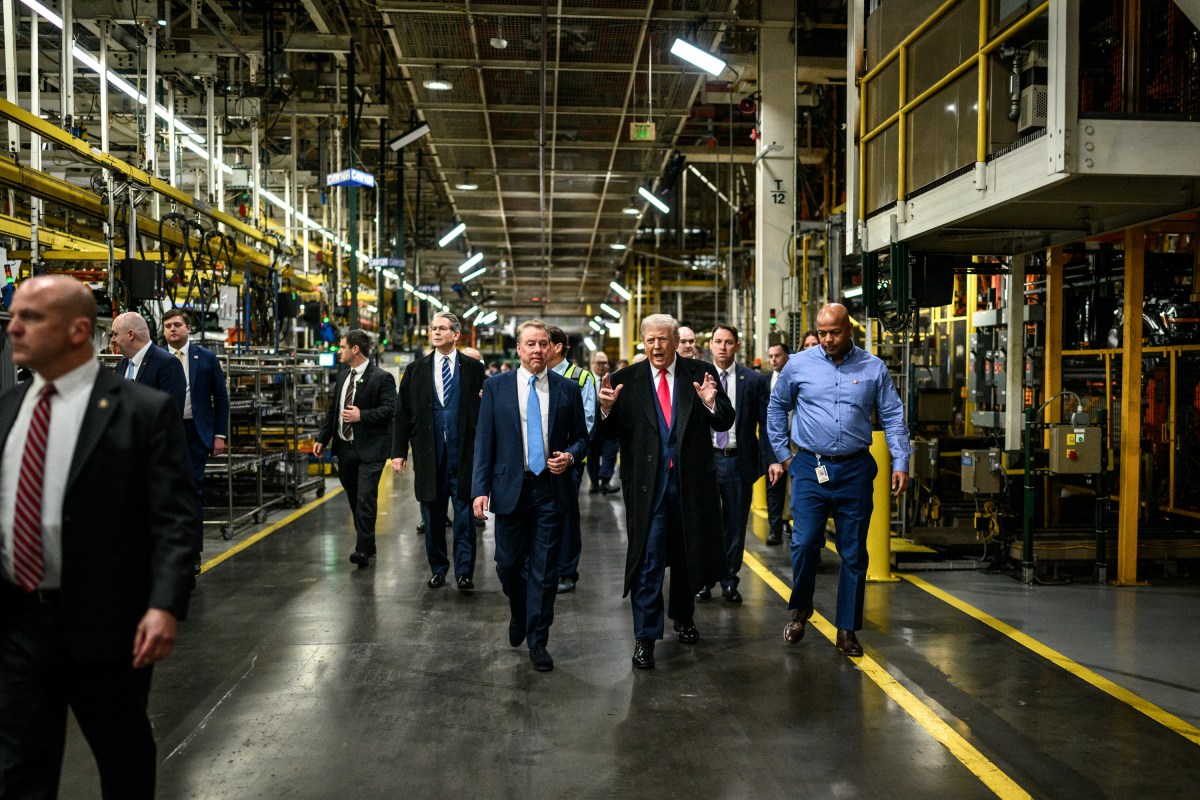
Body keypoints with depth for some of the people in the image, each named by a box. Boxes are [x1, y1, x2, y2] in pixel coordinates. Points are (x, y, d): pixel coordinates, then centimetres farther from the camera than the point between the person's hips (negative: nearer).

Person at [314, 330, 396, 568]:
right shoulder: (343, 377, 16)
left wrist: (362, 415, -21)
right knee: (354, 501, 13)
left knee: (365, 500, -12)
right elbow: (333, 410, 20)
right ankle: (367, 545, 25)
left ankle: (363, 550, -10)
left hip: (370, 450, -8)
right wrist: (322, 439, 14)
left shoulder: (381, 378, -8)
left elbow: (391, 409, -16)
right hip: (345, 448, 8)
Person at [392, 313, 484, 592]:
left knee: (465, 515, 0)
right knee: (433, 516, 11)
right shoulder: (416, 369, 7)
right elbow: (402, 413, 6)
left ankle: (464, 572, 8)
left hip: (464, 453, -2)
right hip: (429, 453, 2)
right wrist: (399, 451, 1)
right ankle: (438, 568, 24)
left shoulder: (473, 368, 2)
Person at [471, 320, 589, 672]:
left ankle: (538, 641, 15)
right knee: (508, 564, 9)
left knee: (545, 569, 3)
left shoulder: (568, 389, 4)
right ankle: (520, 615, 38)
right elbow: (484, 441, 0)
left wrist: (570, 456, -11)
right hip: (510, 487, 0)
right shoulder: (496, 386, 2)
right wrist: (480, 489, -6)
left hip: (551, 489, 0)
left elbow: (581, 438, 11)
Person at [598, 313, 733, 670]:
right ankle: (645, 636, 9)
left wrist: (711, 403, -23)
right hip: (647, 482, -2)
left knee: (688, 553, 18)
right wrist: (607, 409, -21)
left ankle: (683, 616, 41)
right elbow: (612, 432, -1)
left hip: (692, 479, 2)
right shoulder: (626, 379, -2)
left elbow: (725, 422, -3)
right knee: (647, 558, -1)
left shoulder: (702, 373, 0)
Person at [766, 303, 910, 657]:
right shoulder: (799, 364, 3)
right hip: (810, 468, -1)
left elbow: (893, 417, 6)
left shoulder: (873, 368, 4)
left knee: (854, 553, 6)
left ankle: (847, 629, 18)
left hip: (855, 470, 1)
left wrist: (900, 463, -2)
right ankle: (800, 609, 18)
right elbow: (776, 409, 14)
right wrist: (781, 455, 12)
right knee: (804, 543, -9)